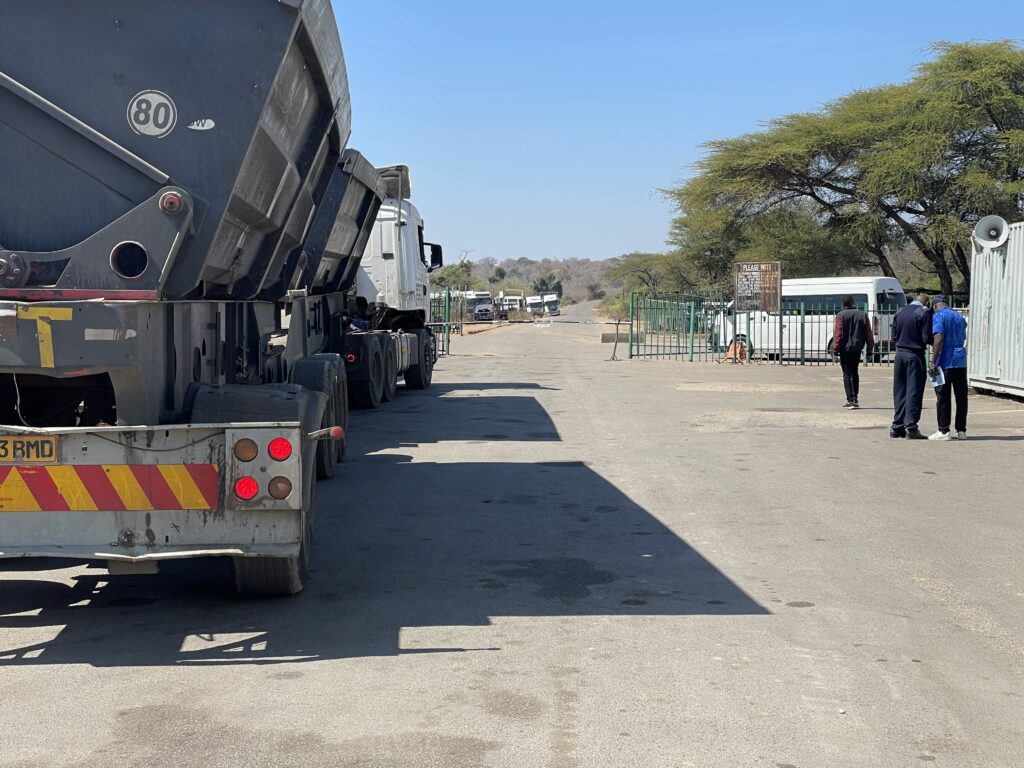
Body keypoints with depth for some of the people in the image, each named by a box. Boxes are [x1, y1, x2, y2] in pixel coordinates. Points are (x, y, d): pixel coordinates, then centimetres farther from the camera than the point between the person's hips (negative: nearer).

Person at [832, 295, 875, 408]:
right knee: (855, 373, 18)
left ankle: (850, 400, -10)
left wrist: (835, 351, -11)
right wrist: (869, 351, 11)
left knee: (847, 374, -1)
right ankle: (856, 399, 21)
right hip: (857, 349, 4)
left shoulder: (841, 316, -7)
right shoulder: (863, 314, 6)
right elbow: (869, 334, 6)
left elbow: (838, 334, -13)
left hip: (845, 349, -4)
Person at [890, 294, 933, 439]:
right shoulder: (924, 313, -9)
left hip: (900, 353, 6)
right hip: (915, 355, -6)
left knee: (899, 391, 10)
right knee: (914, 391, -3)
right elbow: (927, 338, -12)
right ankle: (911, 427, -5)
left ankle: (897, 427, 13)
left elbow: (894, 336, 11)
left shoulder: (900, 312, 10)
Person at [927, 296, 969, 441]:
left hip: (945, 362, -6)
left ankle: (944, 431, -2)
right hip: (961, 362, 6)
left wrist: (933, 362, -18)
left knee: (943, 398, -2)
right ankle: (961, 431, 10)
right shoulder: (959, 317, 17)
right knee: (961, 397, 8)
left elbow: (938, 339, -17)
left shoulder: (938, 316, -6)